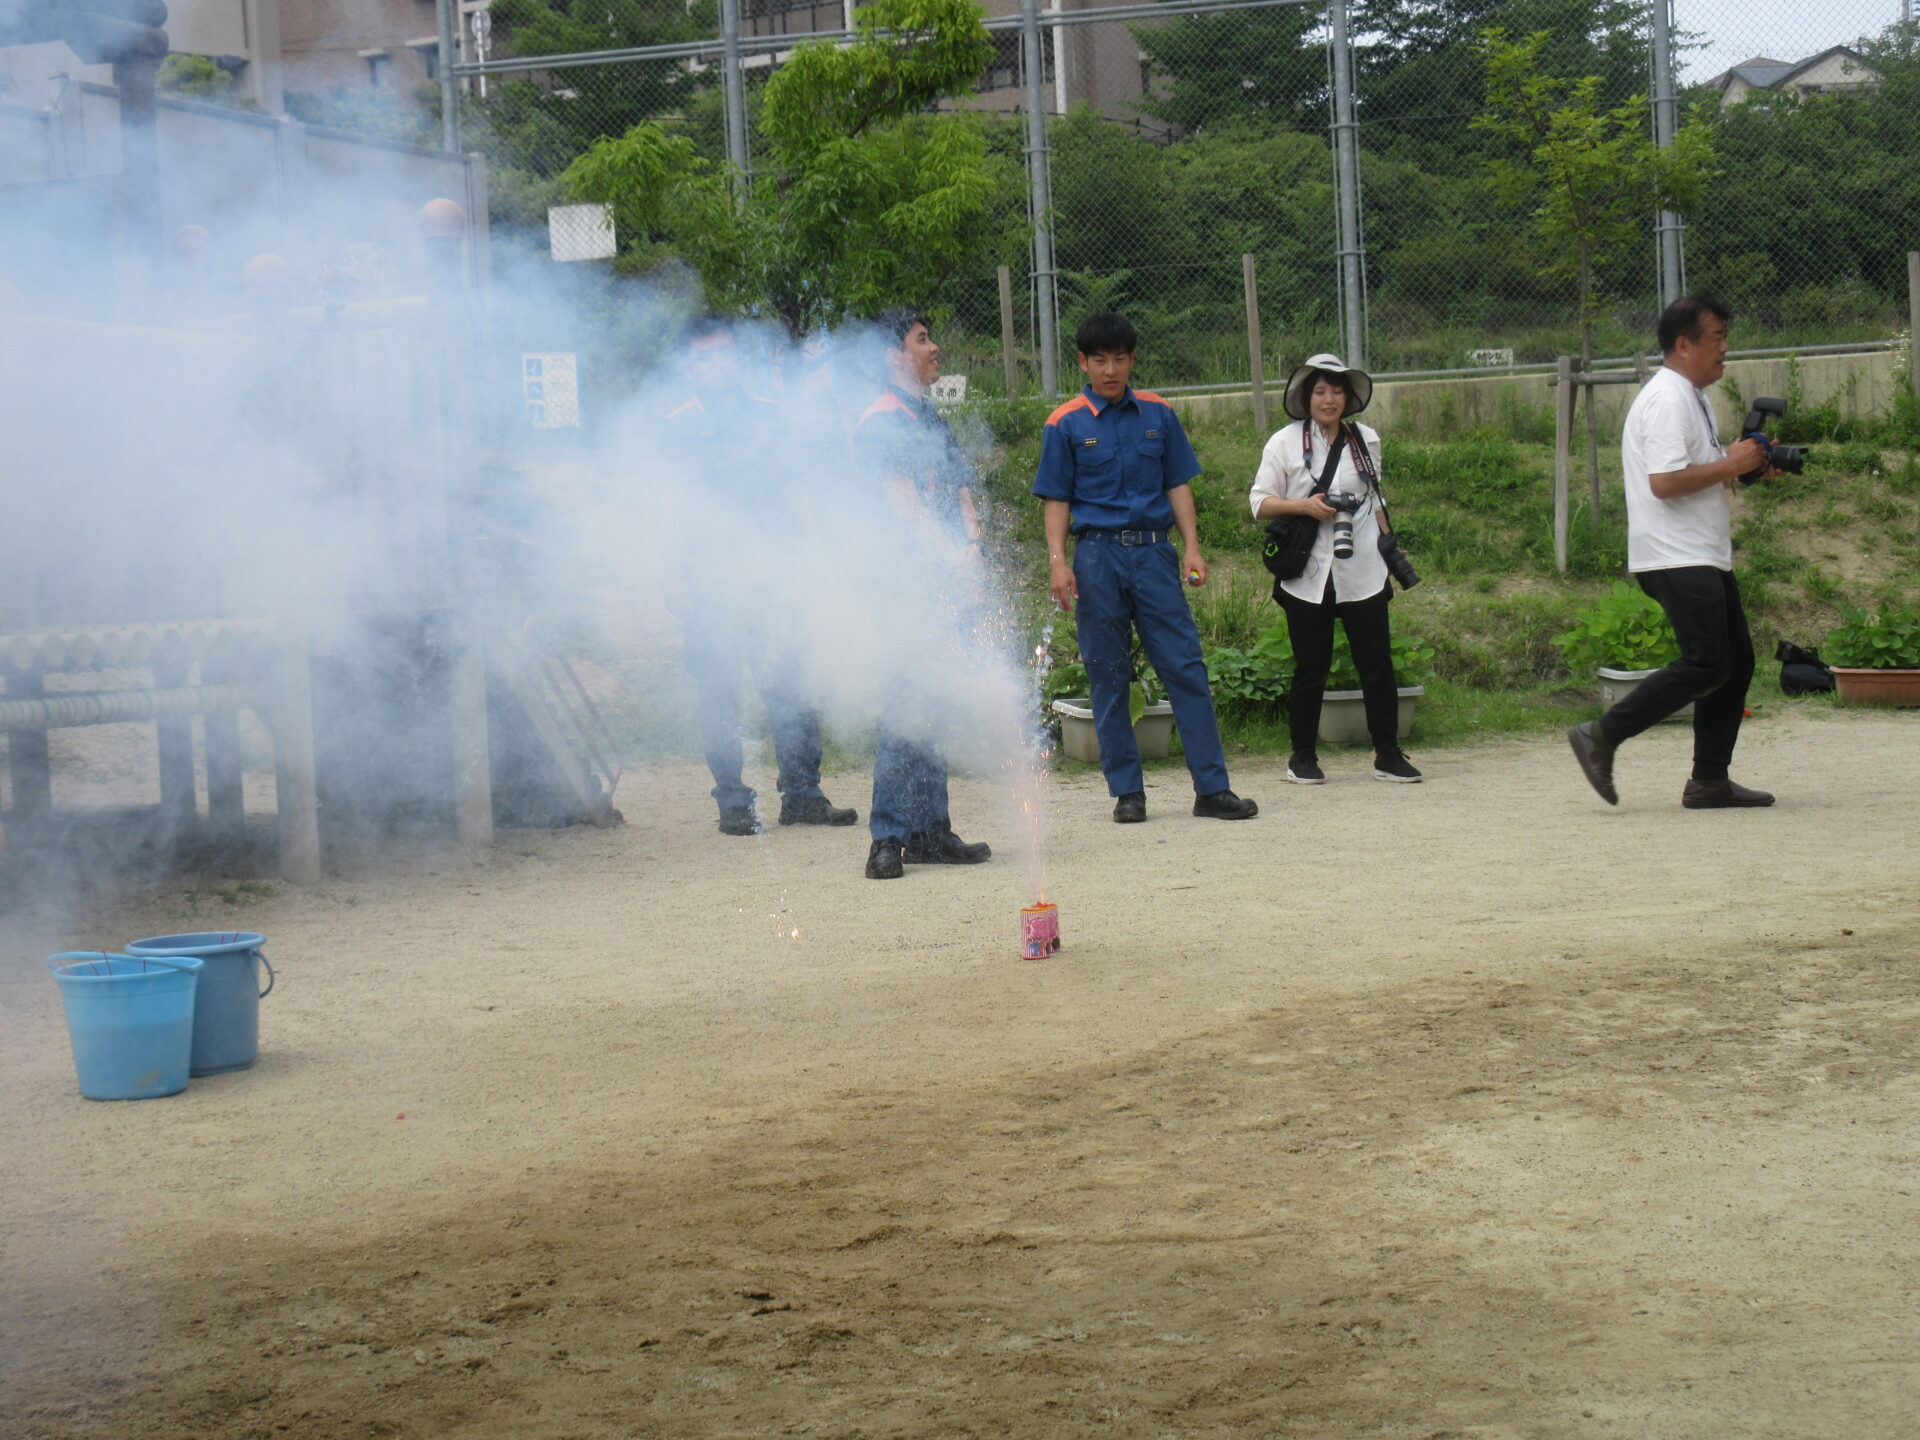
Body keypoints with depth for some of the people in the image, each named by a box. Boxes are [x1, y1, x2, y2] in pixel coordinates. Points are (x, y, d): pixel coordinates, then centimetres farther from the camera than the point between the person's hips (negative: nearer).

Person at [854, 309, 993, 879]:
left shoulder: (935, 421, 21)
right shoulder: (881, 422, -5)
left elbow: (962, 494, 14)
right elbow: (903, 501, -13)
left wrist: (971, 554, -5)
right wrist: (952, 560, -20)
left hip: (949, 582, 8)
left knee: (932, 708, 10)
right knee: (910, 707, -12)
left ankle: (931, 831, 14)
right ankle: (888, 837, -10)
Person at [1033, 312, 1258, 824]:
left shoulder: (1158, 415, 8)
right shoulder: (1066, 424, 3)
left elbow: (1178, 485, 11)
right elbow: (1057, 499, 3)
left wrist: (1191, 547, 1)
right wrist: (1057, 561, -8)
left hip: (1153, 551, 1)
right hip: (1098, 556, -1)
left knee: (1186, 667, -3)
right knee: (1109, 679, 3)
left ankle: (1212, 788, -1)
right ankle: (1127, 791, 11)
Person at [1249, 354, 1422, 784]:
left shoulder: (1366, 440, 11)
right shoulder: (1285, 442, 2)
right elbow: (1260, 503, 1)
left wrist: (1389, 547, 16)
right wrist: (1303, 505, -14)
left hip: (1362, 572, 2)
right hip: (1308, 575, -2)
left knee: (1377, 662, 0)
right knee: (1311, 668, 3)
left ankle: (1387, 754, 7)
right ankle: (1302, 756, 15)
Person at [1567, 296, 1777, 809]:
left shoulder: (1691, 397, 19)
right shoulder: (1666, 400, -15)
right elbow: (1664, 482, -24)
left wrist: (1748, 467, 9)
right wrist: (1729, 464, -17)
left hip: (1705, 556, 11)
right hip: (1676, 558, -11)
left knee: (1736, 660, 9)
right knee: (1707, 664, -13)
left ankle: (1709, 780, 11)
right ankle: (1601, 737, -8)